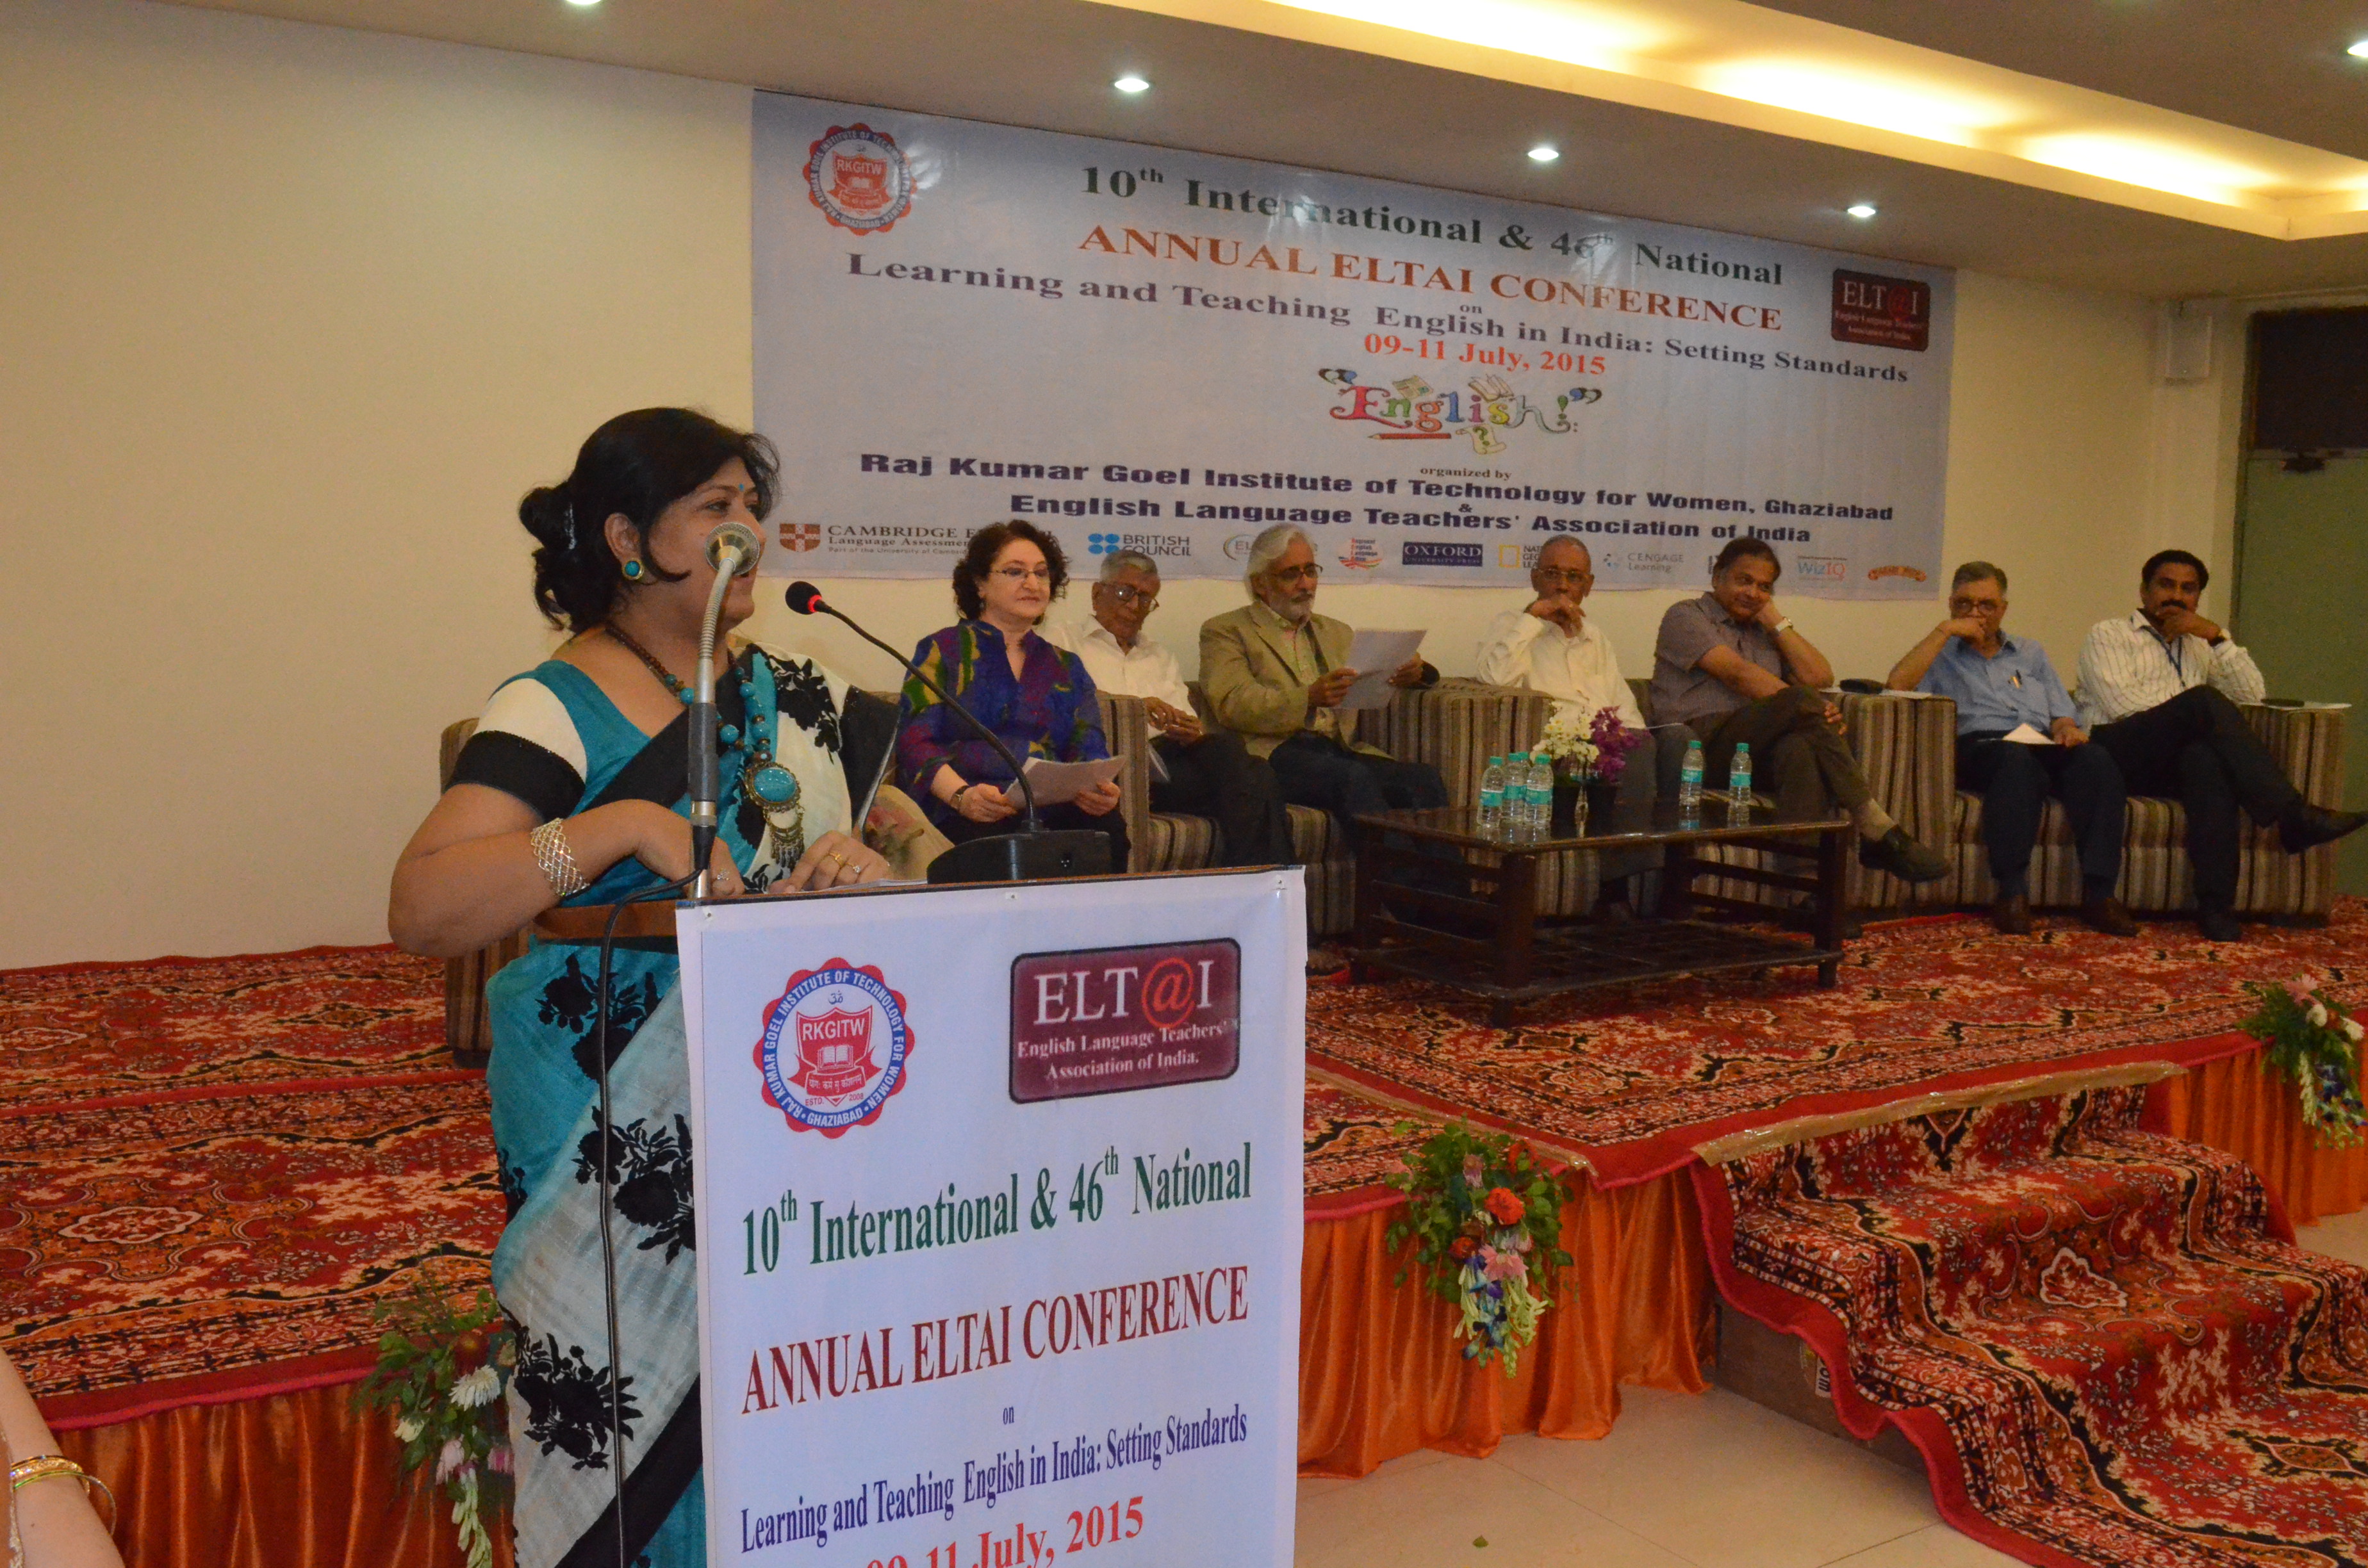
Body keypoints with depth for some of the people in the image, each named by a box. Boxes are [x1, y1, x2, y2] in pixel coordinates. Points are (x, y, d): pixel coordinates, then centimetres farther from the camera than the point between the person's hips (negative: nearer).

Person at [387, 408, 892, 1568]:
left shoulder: (793, 695, 10)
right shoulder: (557, 713, -9)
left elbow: (847, 845, 15)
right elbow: (420, 914, -20)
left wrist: (857, 870, -8)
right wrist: (625, 825, -28)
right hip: (624, 1134, -5)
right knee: (642, 1427, 4)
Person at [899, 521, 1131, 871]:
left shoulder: (1066, 666, 27)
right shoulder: (942, 651, 14)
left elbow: (1089, 747, 13)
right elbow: (915, 740, 0)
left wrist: (1098, 787, -14)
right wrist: (963, 796, -21)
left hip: (1053, 810, 4)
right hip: (967, 816, -3)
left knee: (1107, 824, -31)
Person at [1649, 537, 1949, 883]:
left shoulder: (1764, 632, 31)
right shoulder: (1685, 617, 10)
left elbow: (1820, 676, 14)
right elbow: (1737, 673, -7)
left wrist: (1776, 622, 13)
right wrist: (1810, 708, -14)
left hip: (1760, 752, 5)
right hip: (1704, 742, -5)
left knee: (1798, 747, -35)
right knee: (1802, 699, -30)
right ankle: (1877, 828, -33)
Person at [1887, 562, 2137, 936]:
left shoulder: (2030, 654, 33)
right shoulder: (1940, 653, 22)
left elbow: (2061, 714, 25)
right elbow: (1898, 685, -2)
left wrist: (2067, 729, 1)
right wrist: (1944, 631, 0)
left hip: (2041, 747, 4)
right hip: (1976, 746, -4)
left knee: (2095, 758, -30)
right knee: (2018, 758, -40)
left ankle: (2098, 893, -34)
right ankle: (2012, 894, -41)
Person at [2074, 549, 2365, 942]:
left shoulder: (2201, 645, 29)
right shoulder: (2108, 636, 12)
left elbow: (2252, 694, 13)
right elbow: (2122, 704, -6)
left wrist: (2218, 637, 4)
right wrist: (2196, 707, -1)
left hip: (2172, 762, 4)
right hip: (2117, 751, -4)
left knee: (2208, 759, -36)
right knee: (2204, 701, -29)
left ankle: (2216, 906, -44)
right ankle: (2292, 815, -35)